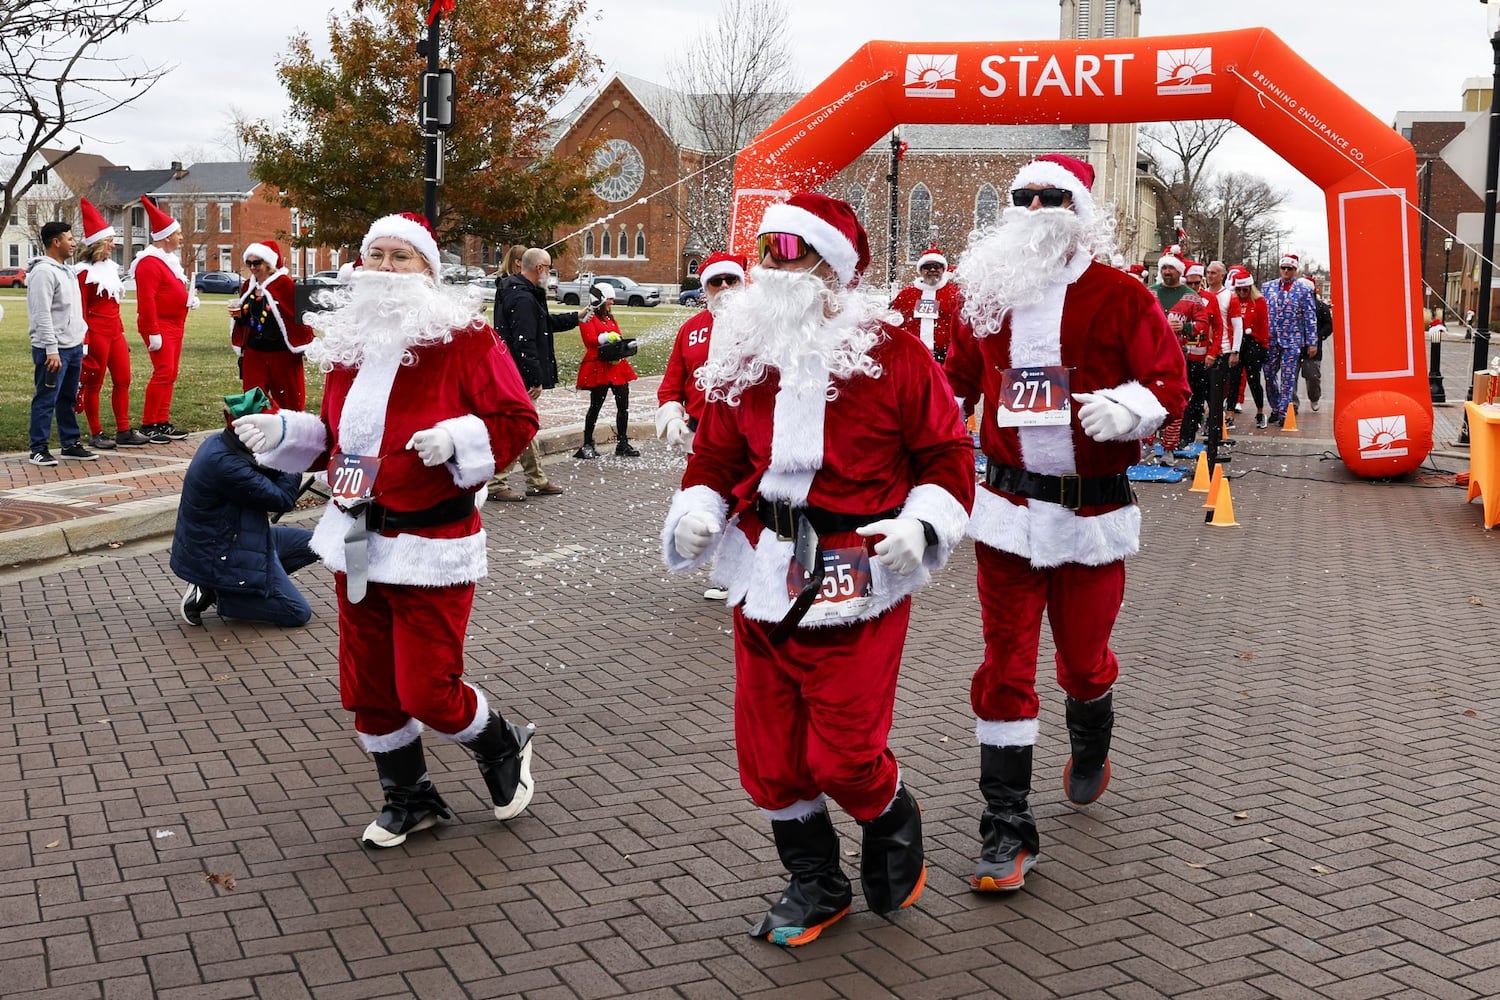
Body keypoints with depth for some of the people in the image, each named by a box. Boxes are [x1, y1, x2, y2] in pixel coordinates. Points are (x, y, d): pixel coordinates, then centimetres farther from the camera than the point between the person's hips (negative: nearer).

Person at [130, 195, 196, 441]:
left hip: (175, 325, 10)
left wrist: (189, 298, 7)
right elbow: (146, 300, -21)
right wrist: (153, 333, -24)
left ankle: (163, 422, 16)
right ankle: (147, 425, -7)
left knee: (170, 374, 11)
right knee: (163, 372, -12)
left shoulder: (170, 259, 16)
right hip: (160, 326, -10)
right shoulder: (150, 263, -16)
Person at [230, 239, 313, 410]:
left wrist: (304, 346, -18)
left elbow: (298, 314, -14)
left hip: (282, 354, -6)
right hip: (254, 353, 6)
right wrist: (239, 315, -1)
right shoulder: (248, 286, 10)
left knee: (289, 403, 3)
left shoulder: (285, 284, -11)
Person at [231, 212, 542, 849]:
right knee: (368, 687, 13)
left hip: (430, 547, -7)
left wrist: (458, 438, -27)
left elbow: (517, 420, -11)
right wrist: (281, 433, 4)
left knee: (427, 691, -5)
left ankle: (504, 749, 26)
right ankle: (409, 798, 34)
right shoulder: (349, 342, 10)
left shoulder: (463, 339, -10)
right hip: (356, 542, 7)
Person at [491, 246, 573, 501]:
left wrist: (576, 318, 35)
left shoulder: (515, 291, 14)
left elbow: (545, 323, 29)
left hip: (515, 376, 11)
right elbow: (525, 344, -25)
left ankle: (537, 481, 27)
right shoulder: (524, 298, -20)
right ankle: (497, 484, 2)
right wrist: (536, 380, -22)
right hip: (518, 376, -11)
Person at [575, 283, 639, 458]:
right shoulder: (588, 319, -5)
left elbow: (618, 338, 13)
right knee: (595, 406, -2)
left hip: (617, 366, 8)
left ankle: (623, 443, 17)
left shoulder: (610, 318, 20)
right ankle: (587, 445, 7)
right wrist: (607, 337, -30)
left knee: (623, 405, 7)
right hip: (599, 368, -8)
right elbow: (590, 340, -17)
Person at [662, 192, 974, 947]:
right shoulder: (741, 359, 7)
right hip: (764, 581, 5)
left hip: (858, 584, -5)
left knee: (843, 755, -4)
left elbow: (946, 452, -2)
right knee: (768, 751, 9)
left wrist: (920, 523, -17)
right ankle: (814, 884, 31)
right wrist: (696, 510, -5)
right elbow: (716, 456, 14)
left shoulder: (893, 356, -7)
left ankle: (894, 825, 31)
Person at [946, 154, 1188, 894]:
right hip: (1007, 508, 2)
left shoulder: (1120, 298, -4)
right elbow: (959, 377, 19)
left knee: (1084, 657, 13)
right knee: (1005, 663, 0)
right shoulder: (985, 292, 6)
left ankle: (1090, 748, 48)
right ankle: (1006, 829, 7)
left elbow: (1170, 383, -5)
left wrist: (1130, 407, -25)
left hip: (1093, 511, -2)